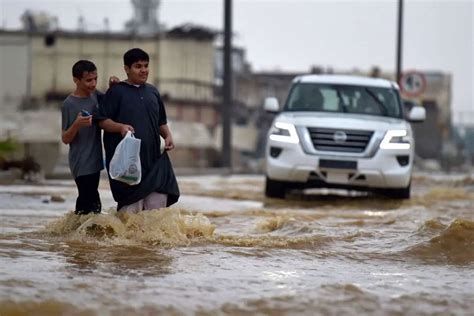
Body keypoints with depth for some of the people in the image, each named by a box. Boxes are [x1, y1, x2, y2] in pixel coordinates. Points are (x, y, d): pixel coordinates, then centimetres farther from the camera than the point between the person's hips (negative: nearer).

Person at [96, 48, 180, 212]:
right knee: (131, 204, -8)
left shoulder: (152, 92, 16)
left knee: (159, 197, -2)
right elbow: (102, 120, -3)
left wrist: (168, 136, 5)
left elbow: (161, 122, 24)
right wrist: (120, 127, -21)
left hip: (153, 157, 5)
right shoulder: (116, 92, 0)